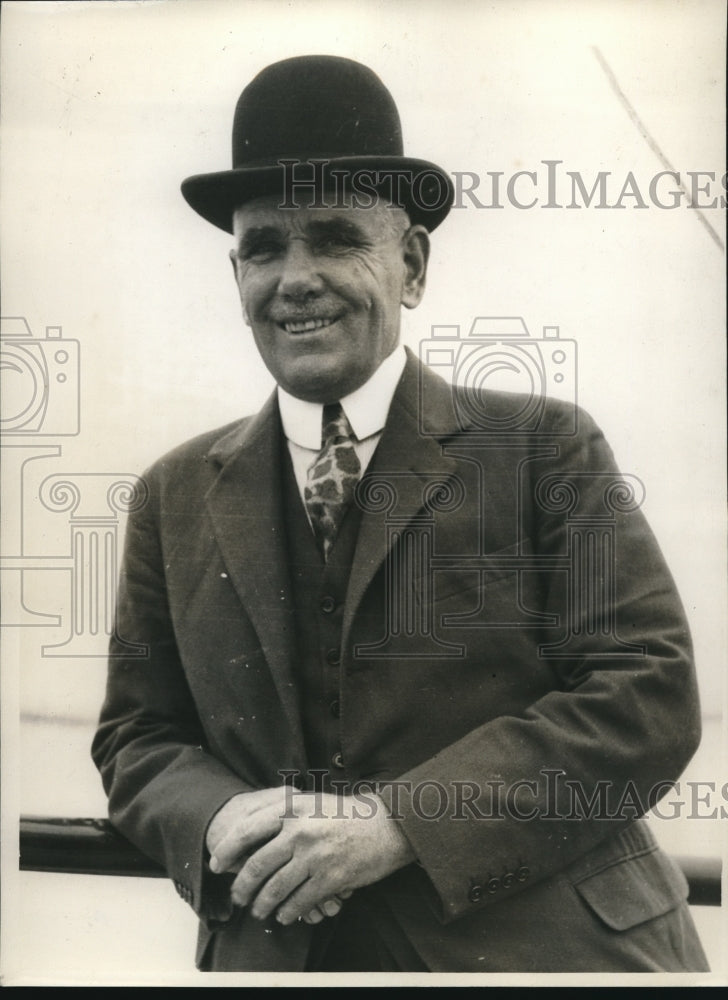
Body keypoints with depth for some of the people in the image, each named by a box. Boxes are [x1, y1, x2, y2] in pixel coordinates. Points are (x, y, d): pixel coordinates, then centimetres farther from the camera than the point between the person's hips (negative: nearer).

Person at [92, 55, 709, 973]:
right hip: (277, 953, 3)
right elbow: (137, 734, 6)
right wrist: (218, 822, -15)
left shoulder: (544, 448, -7)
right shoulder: (177, 498, 3)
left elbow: (651, 696, -12)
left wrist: (401, 821, -20)